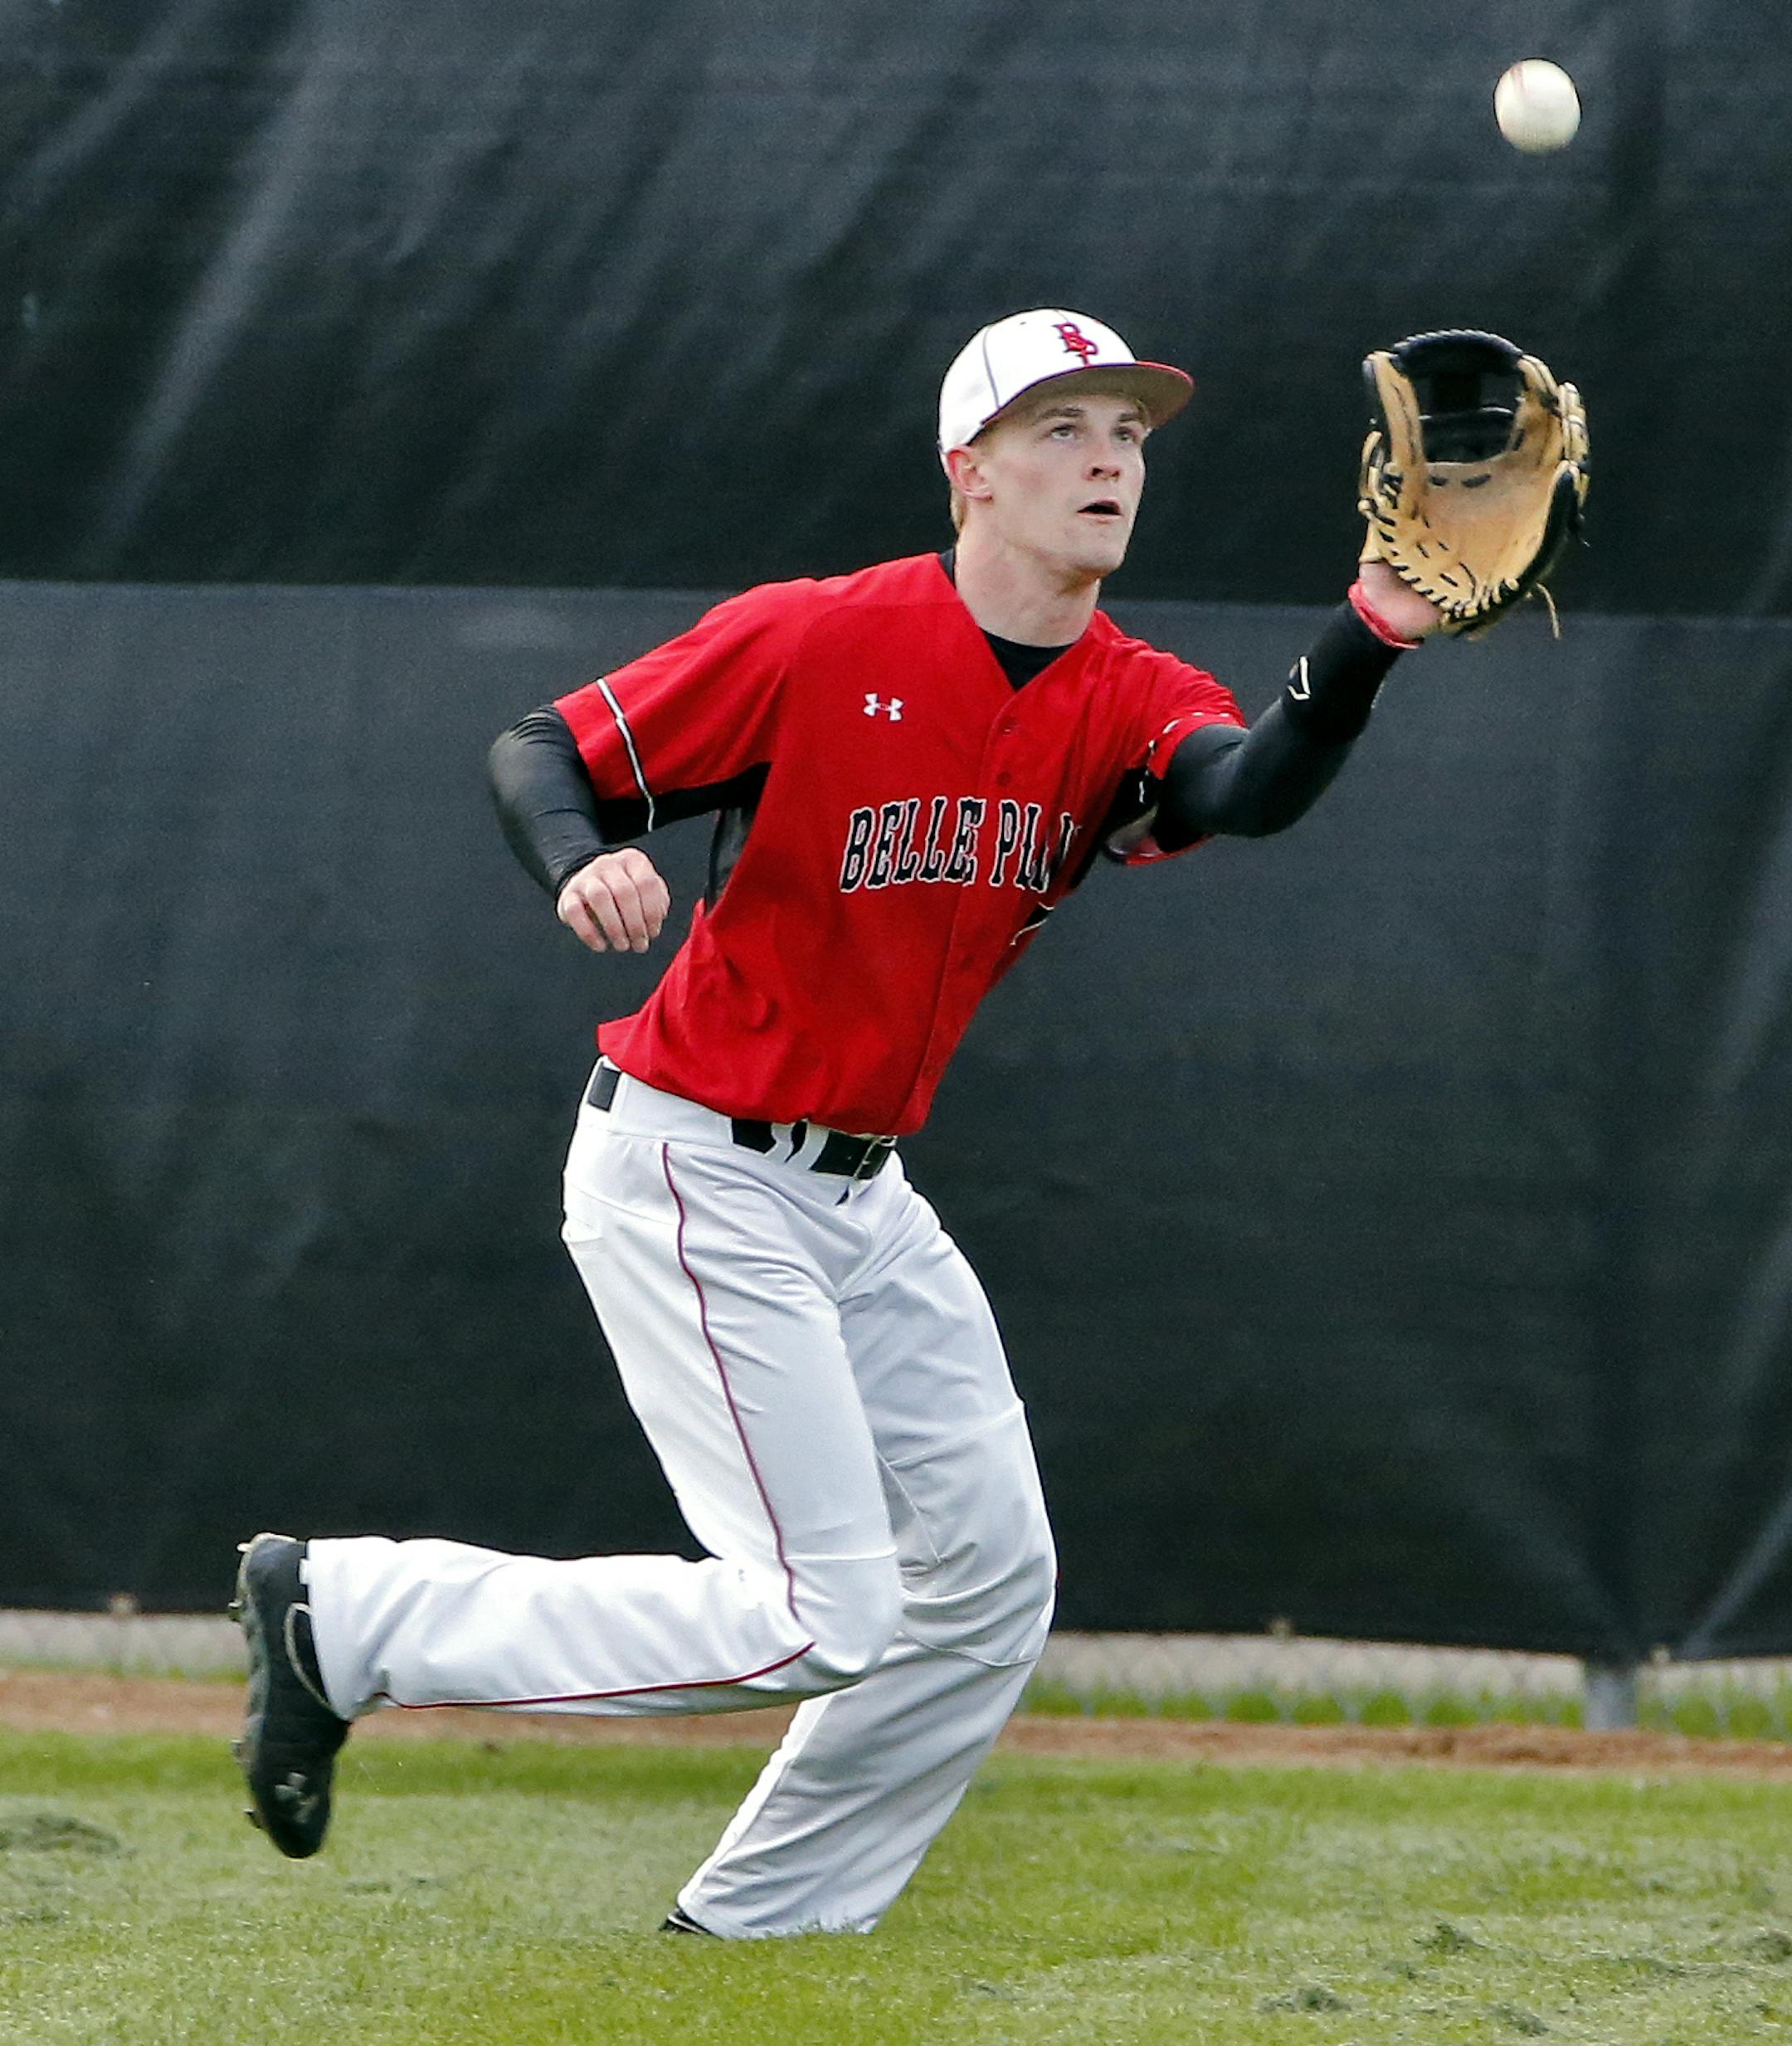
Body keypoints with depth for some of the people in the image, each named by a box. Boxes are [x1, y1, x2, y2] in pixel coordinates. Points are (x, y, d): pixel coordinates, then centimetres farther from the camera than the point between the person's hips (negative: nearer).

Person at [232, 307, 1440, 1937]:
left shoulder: (1133, 705, -1)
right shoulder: (815, 641, -14)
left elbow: (1252, 788, -24)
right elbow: (541, 751, -9)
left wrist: (1368, 642, -44)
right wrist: (588, 865, -32)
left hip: (861, 1194, 8)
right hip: (693, 1174, -8)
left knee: (992, 1586, 8)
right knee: (821, 1618, -14)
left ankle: (752, 1932, 19)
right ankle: (349, 1616, -4)